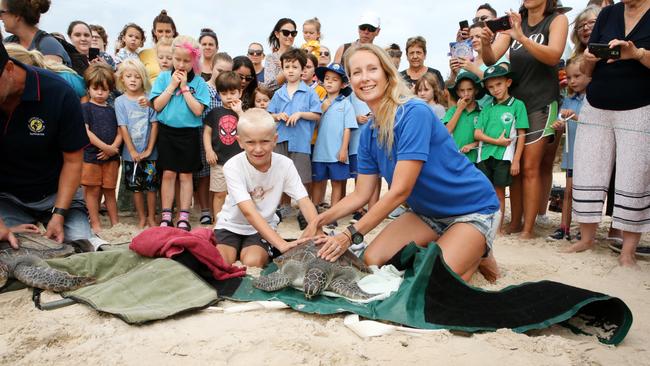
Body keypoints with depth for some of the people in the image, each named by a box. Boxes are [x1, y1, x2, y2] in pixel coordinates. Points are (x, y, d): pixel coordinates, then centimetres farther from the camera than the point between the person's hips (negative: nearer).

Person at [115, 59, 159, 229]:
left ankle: (151, 217, 18)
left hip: (149, 152, 0)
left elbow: (154, 124, -4)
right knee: (136, 187, 9)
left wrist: (149, 149, -8)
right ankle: (142, 218, 22)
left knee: (152, 185, 5)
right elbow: (123, 128, -5)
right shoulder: (120, 101, -2)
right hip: (131, 153, 0)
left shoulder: (148, 99, -2)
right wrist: (133, 152, -9)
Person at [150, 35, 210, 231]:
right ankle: (166, 216, 12)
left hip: (189, 132, -1)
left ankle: (184, 217, 13)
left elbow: (198, 110, -11)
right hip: (167, 131, 1)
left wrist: (184, 87, -11)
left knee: (186, 175, 6)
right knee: (168, 173, 4)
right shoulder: (163, 77, 3)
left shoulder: (199, 82, -2)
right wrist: (172, 85, -8)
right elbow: (157, 106, -4)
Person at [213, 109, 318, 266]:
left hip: (263, 227, 1)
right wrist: (281, 244, -44)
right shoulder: (232, 167, -24)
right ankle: (236, 250, 6)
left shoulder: (285, 164, -17)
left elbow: (304, 201, -20)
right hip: (231, 225, -1)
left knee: (253, 262, -23)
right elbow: (249, 212, -33)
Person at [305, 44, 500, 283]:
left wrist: (351, 235, -28)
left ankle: (477, 253, 9)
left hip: (472, 208, -6)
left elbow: (400, 191, -29)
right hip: (428, 212, 7)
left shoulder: (415, 113, -26)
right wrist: (320, 220, -13)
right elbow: (360, 195, 1)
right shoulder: (369, 133, -2)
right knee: (372, 259, -8)